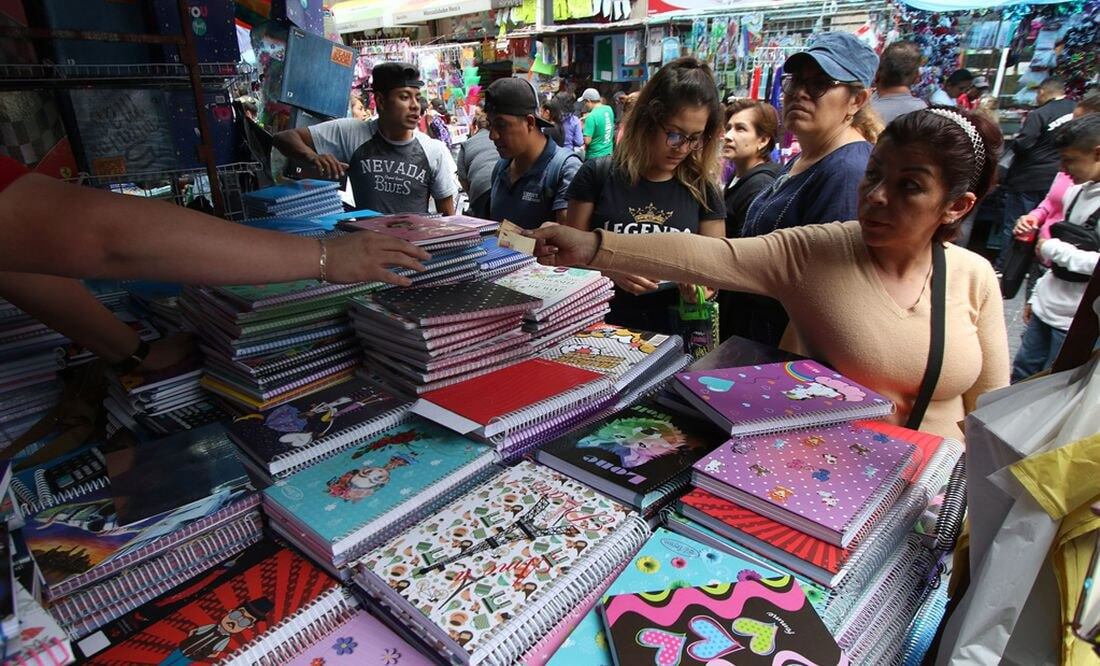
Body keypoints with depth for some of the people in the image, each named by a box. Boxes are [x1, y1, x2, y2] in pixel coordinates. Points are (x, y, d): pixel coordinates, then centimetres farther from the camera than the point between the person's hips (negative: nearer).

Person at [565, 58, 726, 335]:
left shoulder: (702, 188, 6)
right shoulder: (598, 175, 0)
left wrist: (701, 282, -11)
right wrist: (609, 270, -14)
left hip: (672, 333, 2)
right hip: (602, 327, -1)